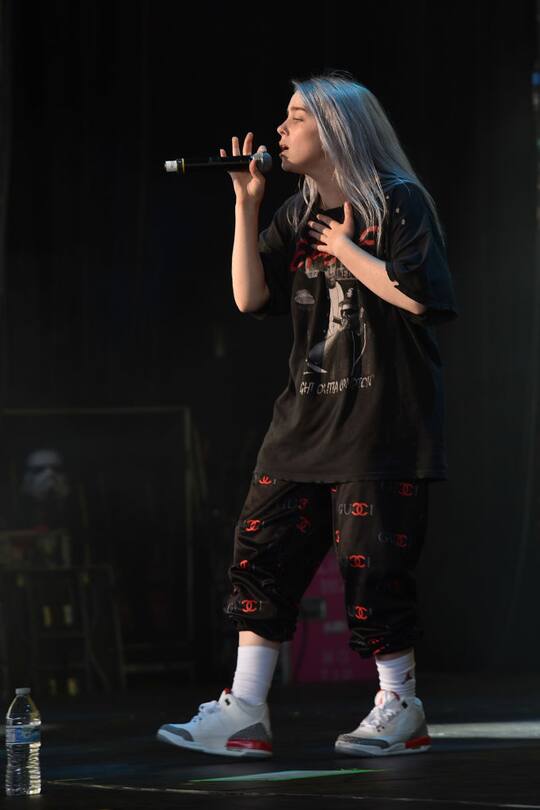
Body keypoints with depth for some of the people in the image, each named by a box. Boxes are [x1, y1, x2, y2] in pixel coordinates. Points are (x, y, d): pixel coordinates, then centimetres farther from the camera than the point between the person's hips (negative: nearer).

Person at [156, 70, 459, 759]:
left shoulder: (398, 203, -7)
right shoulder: (297, 215, 14)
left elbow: (419, 295, -17)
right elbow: (250, 297, 6)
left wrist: (346, 250, -10)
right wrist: (246, 205, 0)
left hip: (382, 416, -7)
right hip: (308, 413, 7)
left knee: (371, 561, -5)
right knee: (264, 547, -1)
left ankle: (400, 709, 11)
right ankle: (244, 714, 0)